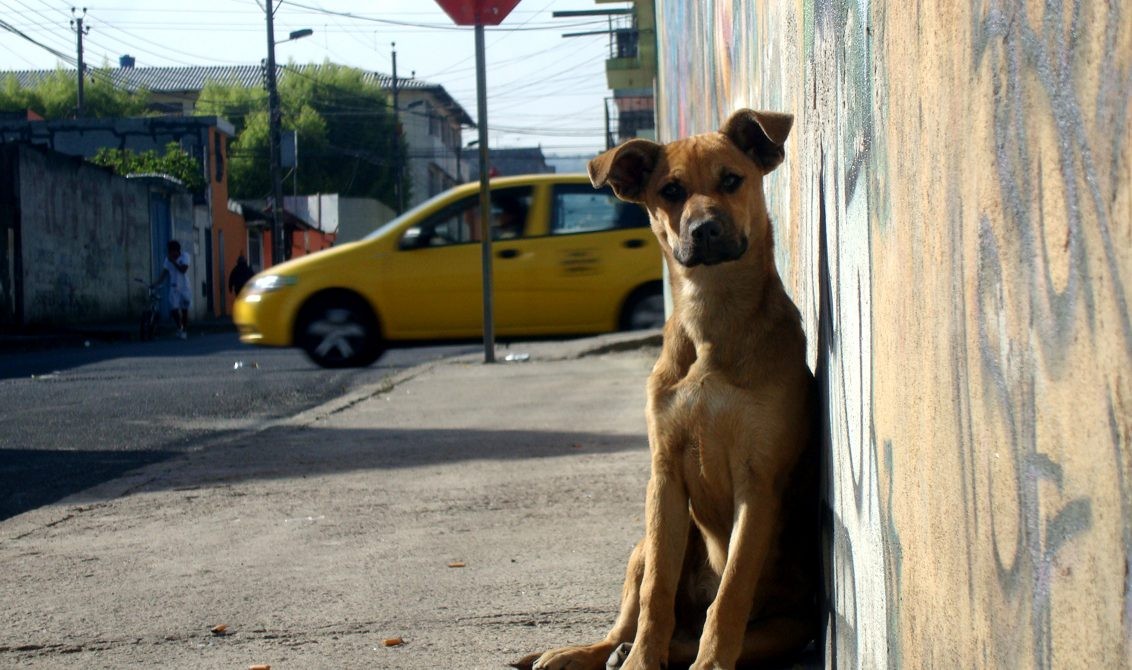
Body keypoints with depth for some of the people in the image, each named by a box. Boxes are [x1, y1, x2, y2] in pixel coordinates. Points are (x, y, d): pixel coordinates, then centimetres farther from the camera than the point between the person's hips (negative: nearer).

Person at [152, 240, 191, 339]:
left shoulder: (184, 256, -7)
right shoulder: (168, 259, 2)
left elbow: (183, 269, -20)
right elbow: (164, 273, 4)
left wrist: (173, 261, -21)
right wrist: (156, 284, -6)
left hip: (184, 288, -2)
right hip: (174, 288, 2)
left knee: (184, 310, 2)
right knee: (173, 309, -10)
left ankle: (184, 331, 16)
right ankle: (179, 327, 13)